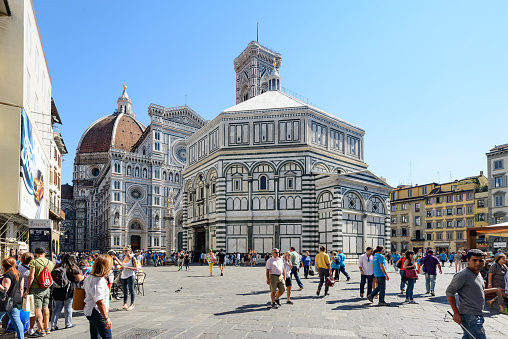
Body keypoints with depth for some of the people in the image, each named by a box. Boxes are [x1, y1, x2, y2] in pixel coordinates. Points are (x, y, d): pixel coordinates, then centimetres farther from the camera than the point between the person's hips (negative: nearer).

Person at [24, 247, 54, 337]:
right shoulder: (50, 263, 7)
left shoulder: (34, 262, -9)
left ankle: (41, 330, 2)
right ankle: (47, 328, 22)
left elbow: (31, 277, -13)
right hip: (47, 288, 6)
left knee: (38, 309, 0)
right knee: (45, 307, 15)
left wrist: (27, 290, -8)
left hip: (37, 289, -5)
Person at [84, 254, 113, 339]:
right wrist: (106, 318, -25)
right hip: (98, 313, -9)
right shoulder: (99, 281, -22)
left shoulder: (89, 277, 7)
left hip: (89, 312, 9)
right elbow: (99, 302, -26)